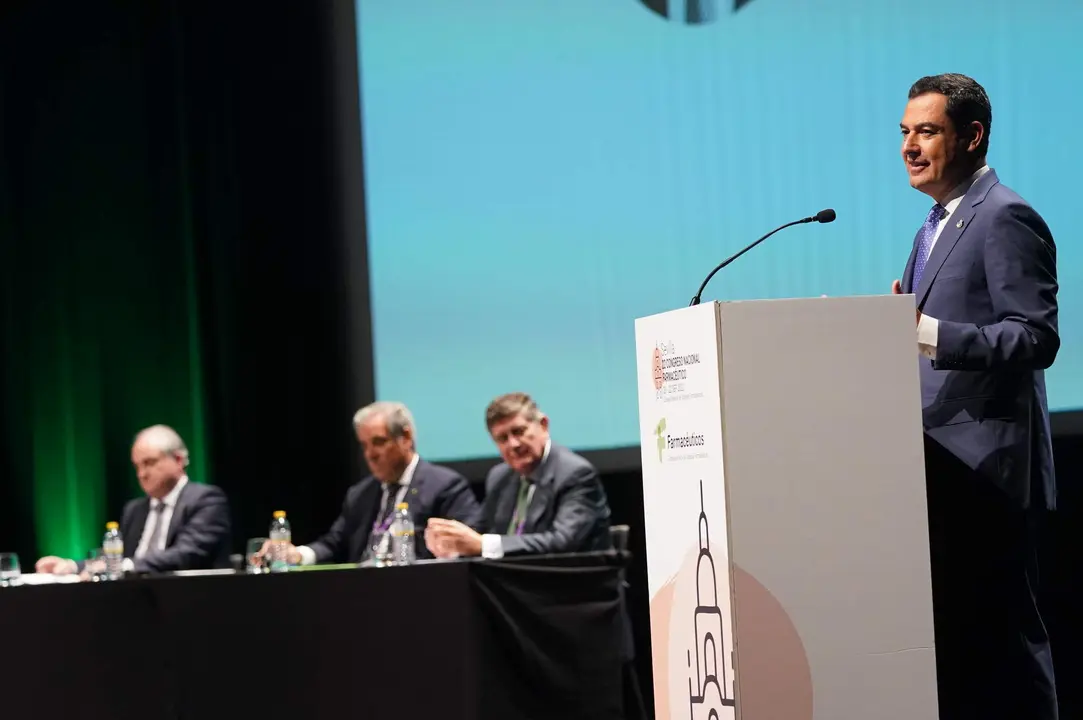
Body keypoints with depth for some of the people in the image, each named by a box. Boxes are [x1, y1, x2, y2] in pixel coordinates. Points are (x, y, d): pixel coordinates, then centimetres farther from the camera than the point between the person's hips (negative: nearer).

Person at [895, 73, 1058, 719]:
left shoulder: (1005, 219, -10)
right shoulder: (938, 226, 20)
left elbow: (1035, 339, -19)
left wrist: (931, 334, -28)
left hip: (987, 467, -10)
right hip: (942, 470, 10)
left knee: (1001, 634, -8)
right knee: (950, 635, 10)